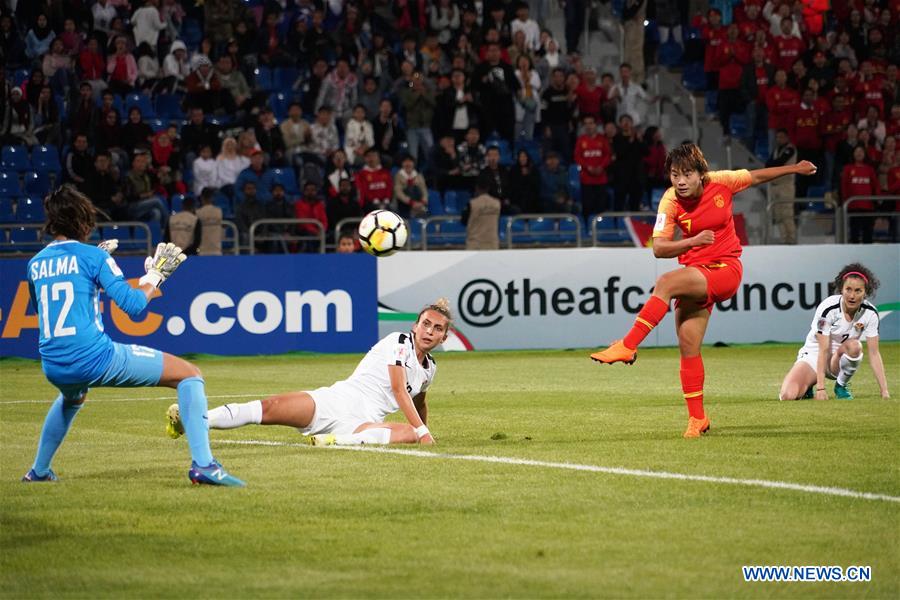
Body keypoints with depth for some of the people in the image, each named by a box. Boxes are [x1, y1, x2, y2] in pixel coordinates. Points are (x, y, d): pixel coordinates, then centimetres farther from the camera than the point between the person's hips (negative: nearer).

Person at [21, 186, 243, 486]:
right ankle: (202, 464, -13)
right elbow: (133, 305, -12)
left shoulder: (35, 264, 11)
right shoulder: (93, 256, -5)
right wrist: (155, 274, 6)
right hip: (95, 359, -6)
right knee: (189, 375, 2)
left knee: (73, 397, 44)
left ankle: (39, 471, 40)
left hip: (53, 368, 6)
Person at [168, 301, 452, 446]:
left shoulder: (429, 368, 19)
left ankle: (339, 440, -43)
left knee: (410, 434, -29)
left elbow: (419, 402, 39)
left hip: (361, 423, 4)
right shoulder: (399, 342, 2)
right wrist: (422, 430, -14)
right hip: (336, 401, -4)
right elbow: (399, 391, -8)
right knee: (269, 408, -23)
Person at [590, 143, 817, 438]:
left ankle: (627, 346, -28)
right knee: (688, 346, -4)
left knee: (666, 283, -30)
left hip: (725, 269, -3)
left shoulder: (720, 182, -9)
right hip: (695, 276, 3)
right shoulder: (670, 201, -8)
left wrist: (794, 168, 22)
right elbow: (658, 248, -14)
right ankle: (697, 419, 8)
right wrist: (694, 241, -29)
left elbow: (757, 176, 12)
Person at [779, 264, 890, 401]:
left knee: (854, 345, -35)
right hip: (814, 355, -2)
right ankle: (808, 388, 10)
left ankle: (841, 385, -7)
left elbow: (874, 353, -11)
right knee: (788, 396, -27)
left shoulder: (870, 313, -12)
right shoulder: (828, 309, -23)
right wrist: (820, 389, -30)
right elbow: (823, 350, -25)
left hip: (841, 359, 2)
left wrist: (884, 391, -19)